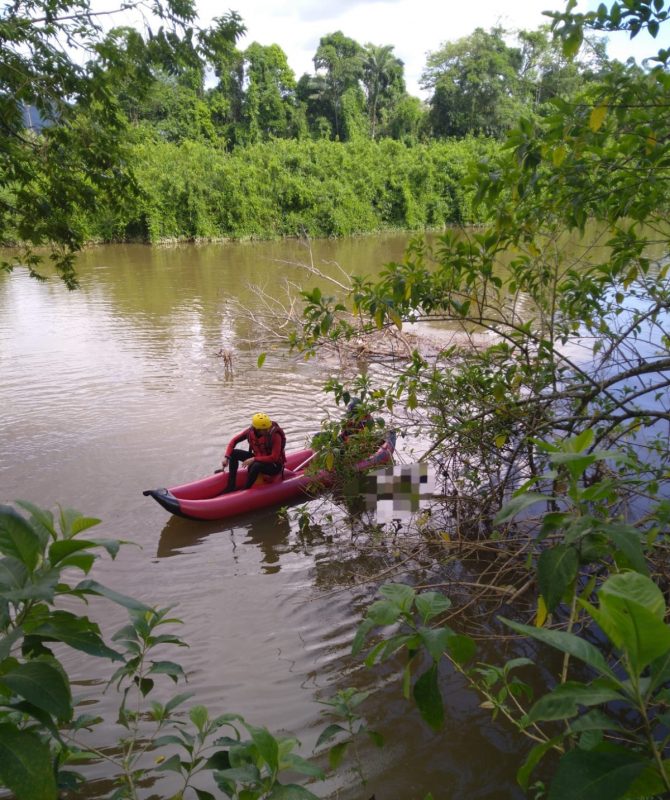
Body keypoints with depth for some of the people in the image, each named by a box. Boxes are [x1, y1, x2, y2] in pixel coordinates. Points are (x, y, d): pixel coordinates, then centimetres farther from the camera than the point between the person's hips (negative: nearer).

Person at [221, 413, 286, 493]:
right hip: (257, 459, 6)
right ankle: (231, 486, -7)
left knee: (256, 466, -38)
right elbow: (234, 440, -3)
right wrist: (226, 457, -14)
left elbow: (274, 458, -29)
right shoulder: (250, 431, -12)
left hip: (274, 466, -6)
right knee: (234, 453, -8)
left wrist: (254, 459, -31)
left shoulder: (275, 436, -27)